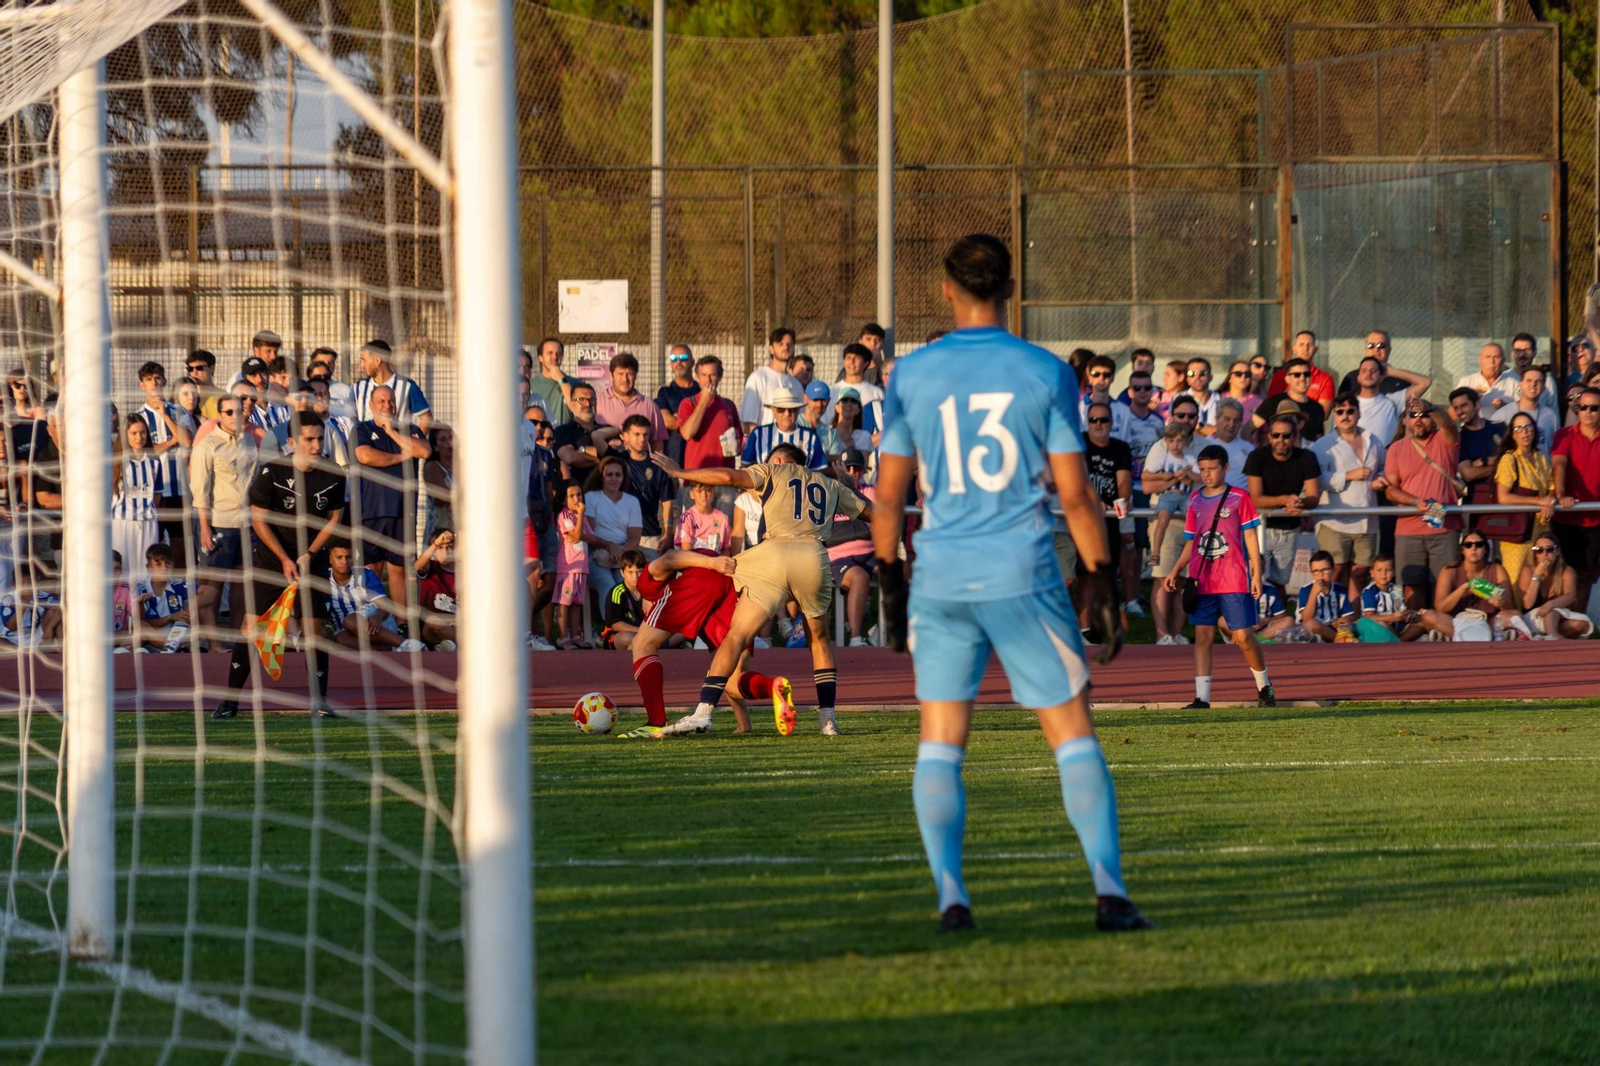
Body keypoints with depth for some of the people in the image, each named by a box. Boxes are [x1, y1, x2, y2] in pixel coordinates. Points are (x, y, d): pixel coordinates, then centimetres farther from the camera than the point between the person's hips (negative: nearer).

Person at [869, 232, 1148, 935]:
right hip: (1025, 577, -1)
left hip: (941, 580, 1)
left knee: (940, 743, 8)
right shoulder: (1045, 373, -2)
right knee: (1072, 732, 4)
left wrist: (890, 587, 15)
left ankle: (949, 895, -2)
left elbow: (888, 494, 5)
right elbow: (1075, 492, -3)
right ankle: (1108, 889, -5)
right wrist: (1104, 587, 4)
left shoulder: (911, 375, 2)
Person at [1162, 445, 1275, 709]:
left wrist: (1256, 573, -5)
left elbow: (1250, 537, 1)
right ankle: (1202, 697, -2)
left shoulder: (1239, 498, 1)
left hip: (1234, 580, -4)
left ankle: (1264, 686, 18)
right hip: (1202, 580, 4)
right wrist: (1175, 571, 10)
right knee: (1203, 636, -1)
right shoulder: (1195, 501, 12)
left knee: (1243, 635, -4)